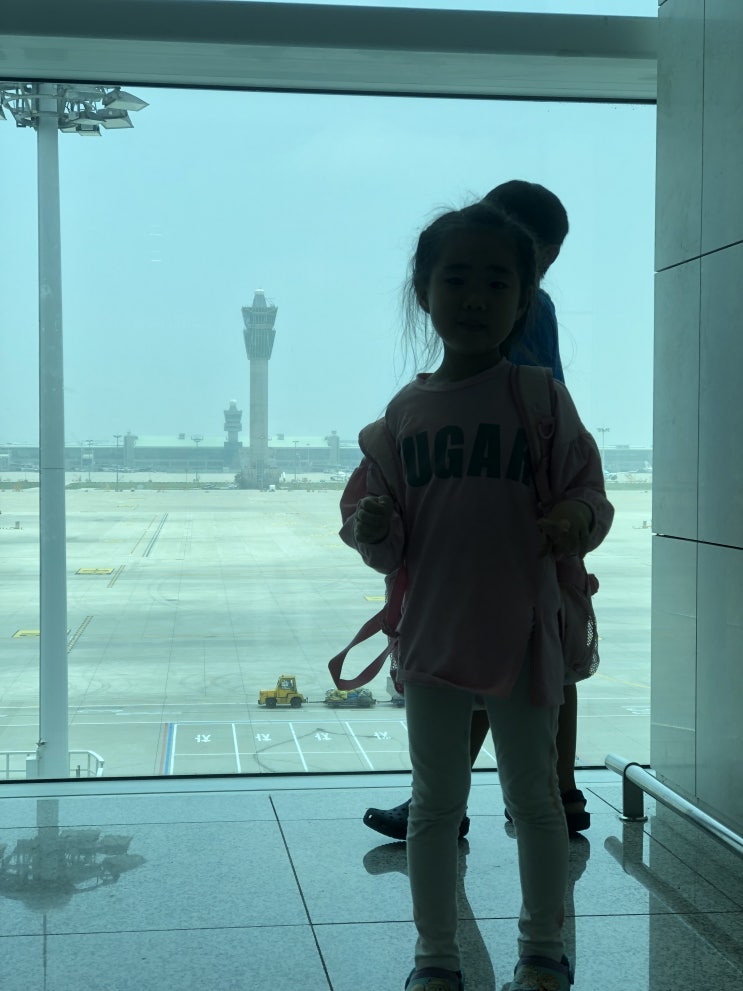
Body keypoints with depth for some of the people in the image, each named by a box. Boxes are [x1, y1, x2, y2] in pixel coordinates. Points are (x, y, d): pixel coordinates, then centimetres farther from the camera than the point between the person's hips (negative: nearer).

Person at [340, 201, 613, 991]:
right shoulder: (405, 412, 1)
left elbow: (586, 489, 0)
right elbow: (390, 548, 5)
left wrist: (579, 519, -22)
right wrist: (371, 528, -17)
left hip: (522, 636, -2)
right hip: (432, 637, 2)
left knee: (533, 797, 14)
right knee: (435, 802, 13)